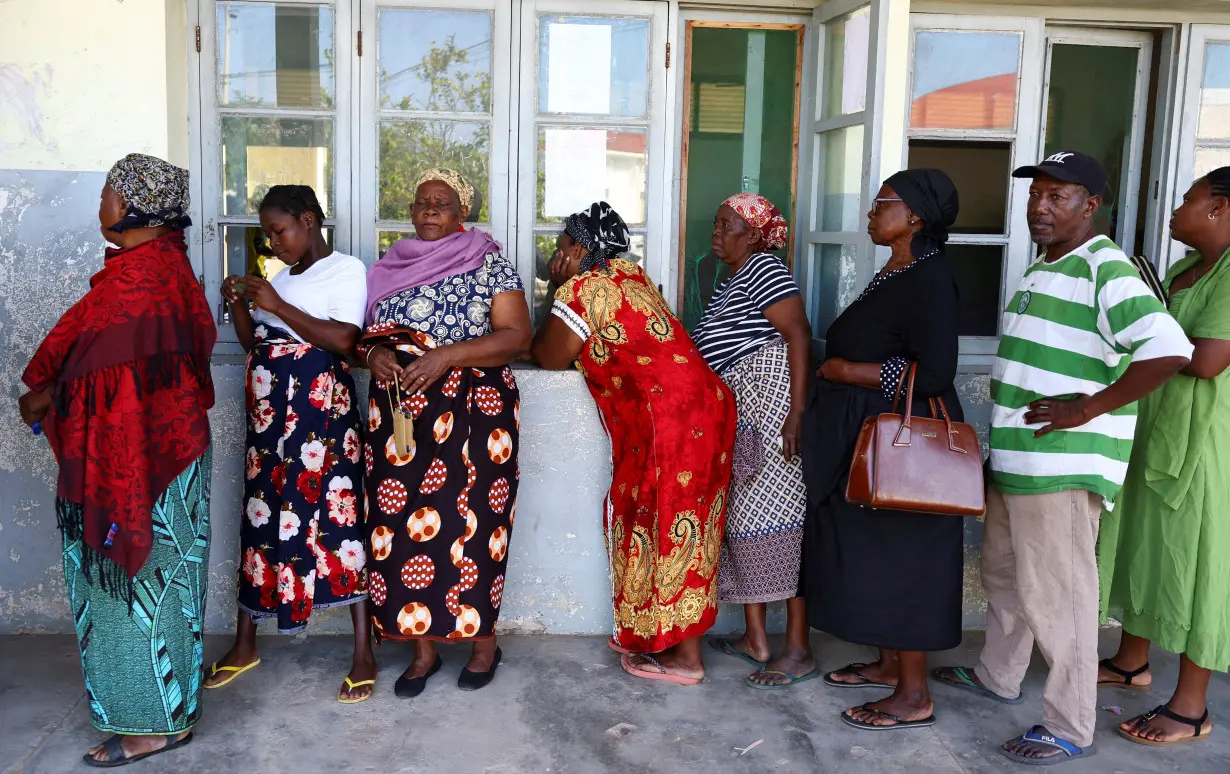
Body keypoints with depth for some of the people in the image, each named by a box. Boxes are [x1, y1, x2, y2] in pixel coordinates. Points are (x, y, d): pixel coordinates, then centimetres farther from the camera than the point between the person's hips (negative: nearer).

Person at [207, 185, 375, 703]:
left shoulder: (346, 269, -2)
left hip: (321, 408, -7)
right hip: (268, 409, 7)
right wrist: (239, 304, 5)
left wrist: (277, 305, -14)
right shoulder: (280, 276, 19)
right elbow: (254, 343, 21)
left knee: (336, 516, -9)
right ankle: (244, 645, 22)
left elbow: (343, 338, -16)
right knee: (260, 517, 9)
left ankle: (364, 655, -2)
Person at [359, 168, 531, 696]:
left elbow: (517, 336, -8)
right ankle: (423, 648, 16)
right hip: (398, 411, 4)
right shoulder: (390, 268, 15)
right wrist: (374, 352, -6)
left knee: (468, 525, -3)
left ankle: (484, 639, 16)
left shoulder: (488, 263, 1)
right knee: (401, 525, 3)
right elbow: (364, 334, 18)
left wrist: (446, 356, -18)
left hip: (470, 411, -4)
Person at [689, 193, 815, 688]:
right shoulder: (731, 280, 22)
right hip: (738, 415, 10)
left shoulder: (763, 269, -8)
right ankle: (755, 638, 19)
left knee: (776, 519, -9)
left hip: (769, 410, -10)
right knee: (741, 516, 10)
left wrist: (797, 413, -25)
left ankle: (798, 650, -2)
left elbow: (798, 334, -18)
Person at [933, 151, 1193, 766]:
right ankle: (998, 677, 40)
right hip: (1013, 459, 10)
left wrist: (1089, 409, -23)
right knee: (1004, 575, 22)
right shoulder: (1041, 270, 15)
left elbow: (1169, 351, -28)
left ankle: (1070, 728, 12)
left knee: (1054, 594, -2)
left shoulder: (1106, 270, -15)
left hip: (1064, 470, -10)